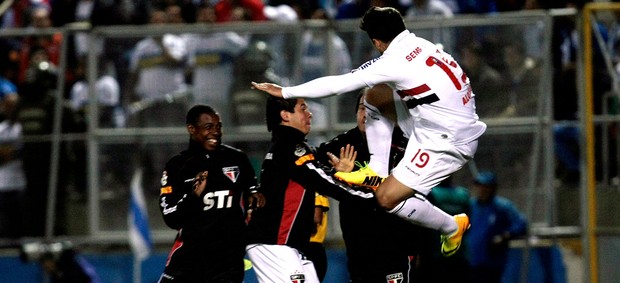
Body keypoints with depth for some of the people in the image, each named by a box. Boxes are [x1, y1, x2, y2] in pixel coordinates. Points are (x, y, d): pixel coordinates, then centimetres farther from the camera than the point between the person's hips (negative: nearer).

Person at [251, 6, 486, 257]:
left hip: (449, 143, -9)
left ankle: (452, 228, 12)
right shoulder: (420, 45, 3)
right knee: (376, 98, 14)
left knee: (387, 197, -6)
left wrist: (285, 92, -8)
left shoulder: (394, 62, -19)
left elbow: (337, 84, -16)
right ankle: (377, 172, 17)